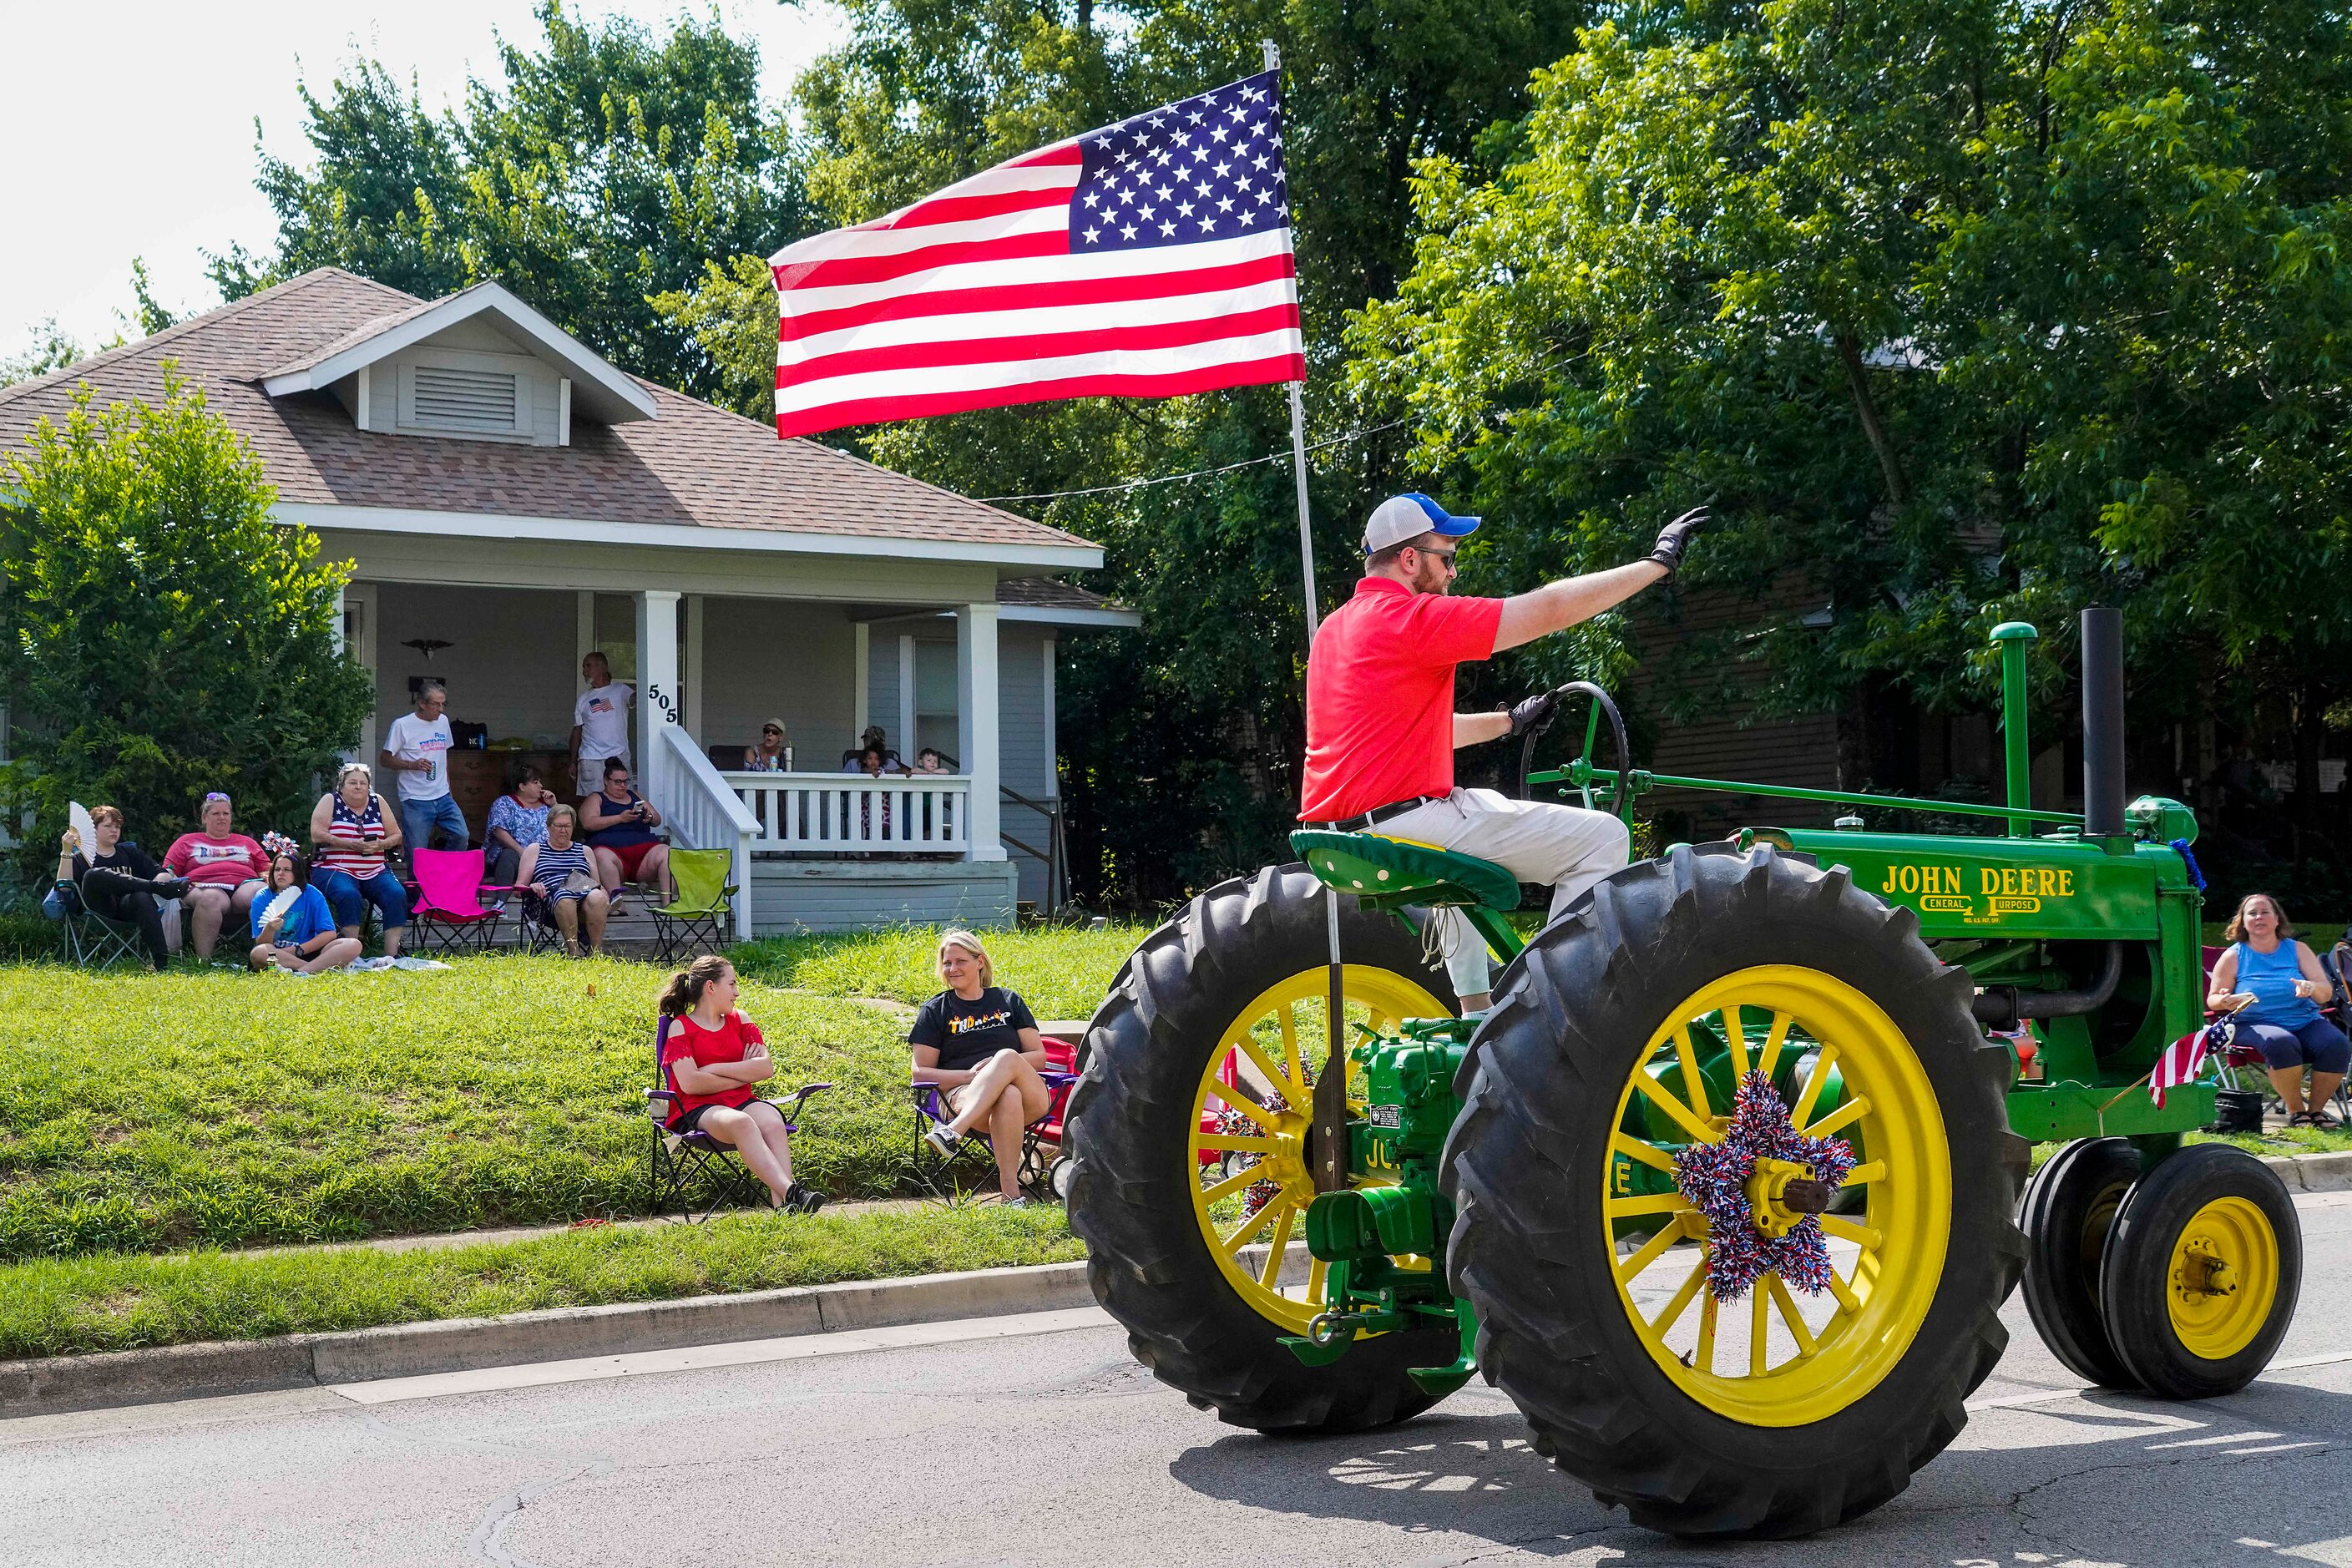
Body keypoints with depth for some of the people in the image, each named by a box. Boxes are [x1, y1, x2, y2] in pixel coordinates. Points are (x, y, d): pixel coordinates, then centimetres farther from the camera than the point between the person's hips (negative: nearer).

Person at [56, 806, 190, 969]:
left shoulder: (130, 853, 31)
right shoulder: (80, 859, 23)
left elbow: (165, 875, 18)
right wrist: (66, 852, -5)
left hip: (129, 907, 1)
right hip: (100, 907, -1)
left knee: (142, 897, -37)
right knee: (94, 875, -32)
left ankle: (160, 960, -50)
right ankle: (161, 889, -34)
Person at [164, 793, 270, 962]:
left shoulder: (246, 842, 34)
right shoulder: (187, 842, 28)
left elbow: (267, 870, 28)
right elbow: (168, 872, 19)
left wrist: (268, 878, 2)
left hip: (246, 885, 2)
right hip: (206, 887, -2)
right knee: (210, 899, -42)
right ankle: (203, 960, -47)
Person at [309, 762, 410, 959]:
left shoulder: (377, 802, 14)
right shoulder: (330, 801, 4)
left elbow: (396, 836, 15)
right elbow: (317, 834, -9)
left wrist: (380, 845, -8)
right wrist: (351, 844, -18)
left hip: (375, 872, 4)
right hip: (334, 869, -4)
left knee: (397, 895, -24)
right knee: (349, 895, -36)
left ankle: (392, 954, -25)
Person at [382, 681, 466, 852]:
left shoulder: (443, 721, 12)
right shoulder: (402, 725, -6)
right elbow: (385, 760, -4)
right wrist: (412, 765, -18)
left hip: (443, 797, 5)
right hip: (415, 800, -5)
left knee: (461, 836, -8)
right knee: (417, 855, -4)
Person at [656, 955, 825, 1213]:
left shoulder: (739, 1021, 17)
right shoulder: (681, 1027, 3)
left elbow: (766, 1068, 2)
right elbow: (690, 1083, -13)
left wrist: (714, 1069, -7)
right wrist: (743, 1074, -3)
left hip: (742, 1101, 4)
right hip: (698, 1110, -4)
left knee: (772, 1123, -31)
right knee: (741, 1123, -38)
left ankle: (780, 1203, -50)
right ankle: (790, 1191, -51)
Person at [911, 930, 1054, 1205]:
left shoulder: (1008, 1001, 20)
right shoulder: (935, 1011, 15)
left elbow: (1039, 1057, 14)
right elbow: (920, 1072, 7)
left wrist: (1002, 1064, -8)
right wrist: (969, 1074, -11)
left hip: (1029, 1095, 2)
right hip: (962, 1094, -2)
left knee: (1006, 1056, -36)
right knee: (1008, 1097, -40)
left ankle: (951, 1131, -51)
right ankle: (1011, 1192, -50)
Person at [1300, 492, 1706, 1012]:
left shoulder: (1336, 627, 18)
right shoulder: (1414, 617, -11)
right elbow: (1549, 609, -12)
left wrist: (1509, 721, 34)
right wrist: (1658, 562, -2)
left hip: (1337, 825, 10)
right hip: (1401, 823, -10)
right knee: (1601, 838, -6)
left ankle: (1476, 1012, 38)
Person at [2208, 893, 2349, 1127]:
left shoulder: (2297, 950, 12)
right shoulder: (2233, 956, 7)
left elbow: (2327, 992, 4)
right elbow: (2212, 999, 8)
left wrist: (2312, 988, -21)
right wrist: (2225, 1001, -17)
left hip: (2305, 1021, 3)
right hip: (2257, 1024, -3)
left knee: (2337, 1044, -27)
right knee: (2282, 1043, -38)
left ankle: (2316, 1109, -9)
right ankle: (2295, 1111, -19)